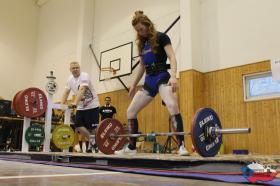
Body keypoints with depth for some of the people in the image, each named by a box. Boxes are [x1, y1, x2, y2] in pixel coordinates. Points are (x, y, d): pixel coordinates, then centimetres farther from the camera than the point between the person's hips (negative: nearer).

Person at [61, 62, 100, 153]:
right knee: (77, 125, -5)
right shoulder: (70, 79, 5)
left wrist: (75, 103, -43)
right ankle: (92, 140, 4)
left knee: (91, 127, -5)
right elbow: (66, 92, 1)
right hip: (81, 107, 7)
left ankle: (94, 142, 11)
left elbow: (81, 90, -31)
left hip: (92, 105, -7)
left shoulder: (84, 76, -17)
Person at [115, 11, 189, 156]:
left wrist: (173, 76, -30)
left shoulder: (161, 37, -2)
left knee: (172, 106, -34)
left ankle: (181, 146, -31)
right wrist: (134, 85, 26)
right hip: (149, 81, 8)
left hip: (162, 78, -7)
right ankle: (131, 147, 15)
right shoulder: (142, 43, 17)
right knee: (130, 111, 5)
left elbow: (172, 58, -13)